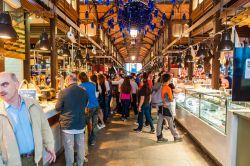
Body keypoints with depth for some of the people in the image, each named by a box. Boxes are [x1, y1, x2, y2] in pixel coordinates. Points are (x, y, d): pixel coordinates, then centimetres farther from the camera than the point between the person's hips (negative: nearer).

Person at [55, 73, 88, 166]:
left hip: (67, 124, -3)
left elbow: (58, 108, -5)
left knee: (69, 147, 11)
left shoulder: (63, 92, -16)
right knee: (80, 146, 17)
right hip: (80, 124, 4)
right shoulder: (84, 92, -6)